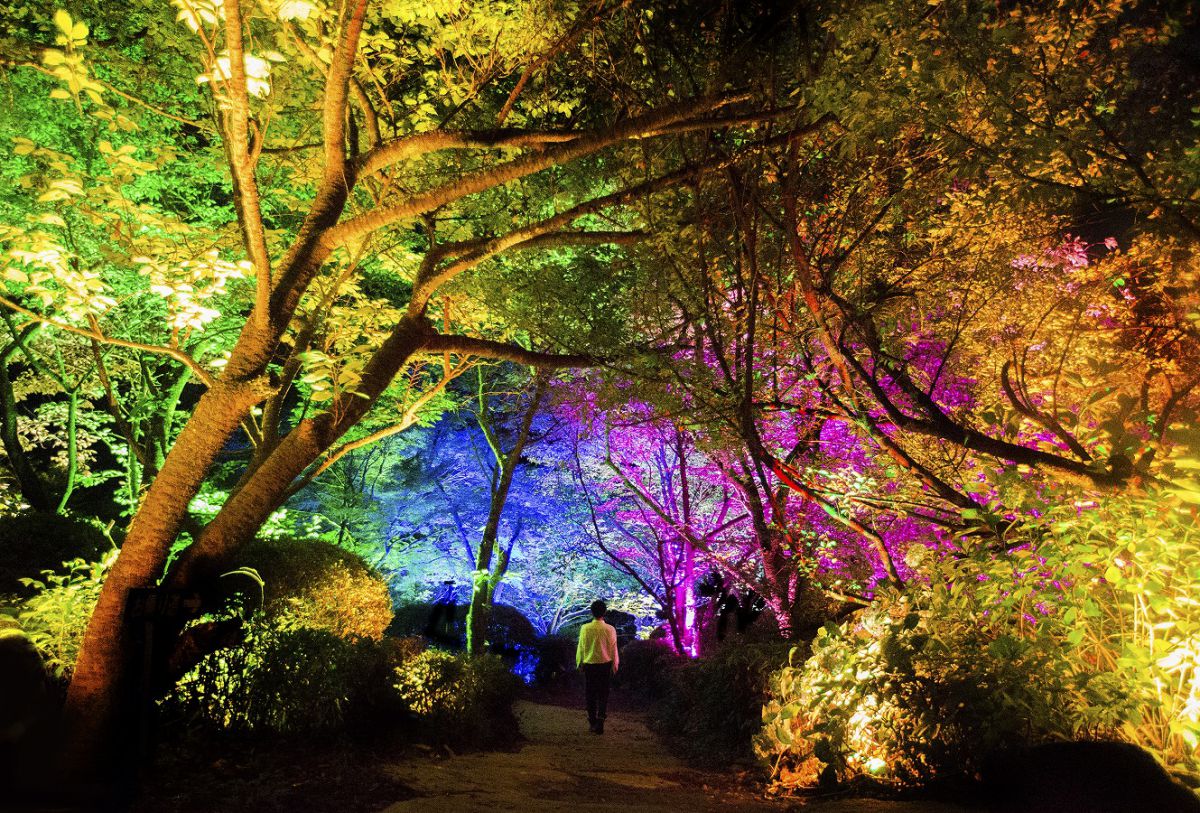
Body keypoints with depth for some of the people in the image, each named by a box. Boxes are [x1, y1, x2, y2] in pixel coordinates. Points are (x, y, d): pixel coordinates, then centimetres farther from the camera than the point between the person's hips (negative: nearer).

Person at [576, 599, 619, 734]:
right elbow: (613, 649, -3)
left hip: (589, 665, 0)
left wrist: (579, 663, 11)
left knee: (591, 694, 14)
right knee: (603, 694, 10)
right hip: (605, 664, 0)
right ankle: (600, 722, -1)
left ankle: (592, 722, 21)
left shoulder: (585, 628, -12)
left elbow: (581, 647, -4)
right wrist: (615, 665, 11)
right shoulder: (610, 629, -11)